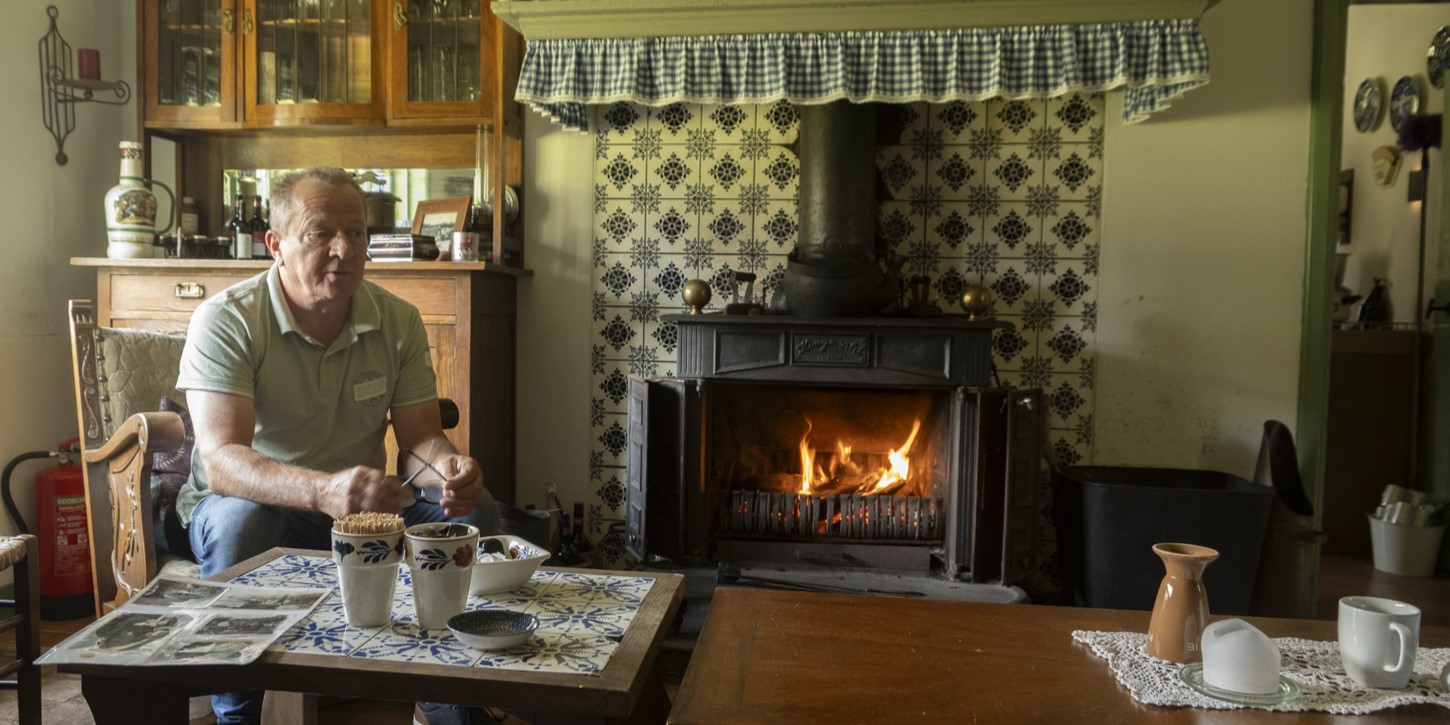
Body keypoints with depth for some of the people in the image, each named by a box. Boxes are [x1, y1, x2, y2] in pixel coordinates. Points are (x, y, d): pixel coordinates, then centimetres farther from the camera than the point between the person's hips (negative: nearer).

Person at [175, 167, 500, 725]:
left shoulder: (398, 321, -3)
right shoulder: (225, 321, -16)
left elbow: (420, 436, -5)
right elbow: (220, 458, -29)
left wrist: (449, 469, -31)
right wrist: (324, 490, -48)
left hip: (362, 508, 4)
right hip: (257, 505, -3)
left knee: (472, 511, -18)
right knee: (239, 520, -37)